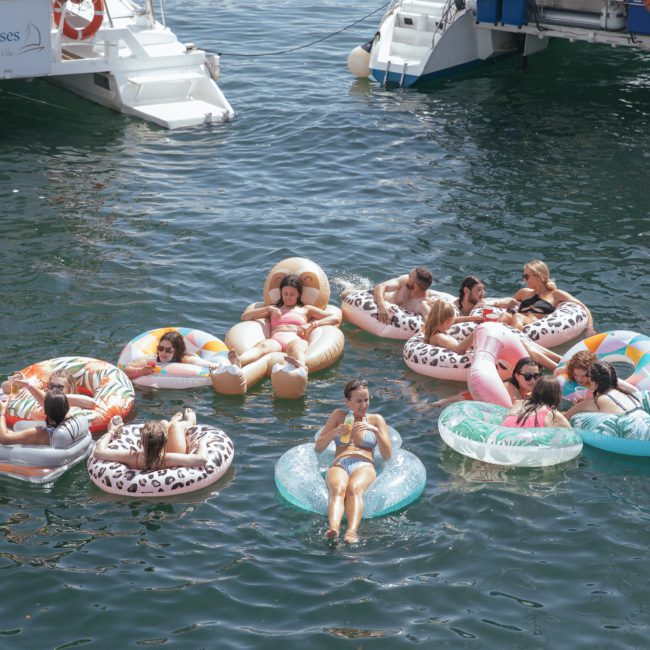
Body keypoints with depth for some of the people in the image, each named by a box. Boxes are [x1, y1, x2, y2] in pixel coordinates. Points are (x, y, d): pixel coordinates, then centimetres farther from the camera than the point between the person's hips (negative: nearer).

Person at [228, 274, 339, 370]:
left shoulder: (306, 309, 32)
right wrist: (267, 309, 11)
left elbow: (334, 318, 20)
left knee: (294, 347, -42)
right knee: (263, 345, -38)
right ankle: (238, 362, -73)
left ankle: (300, 369, -80)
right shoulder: (274, 309, 37)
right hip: (275, 340, 1)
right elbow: (244, 317, 27)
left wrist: (311, 325, 3)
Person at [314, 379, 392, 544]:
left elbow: (387, 455, 13)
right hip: (338, 465, 1)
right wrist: (334, 432, 1)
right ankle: (333, 528, -67)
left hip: (365, 465, -1)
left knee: (354, 488, -39)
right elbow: (318, 447, 21)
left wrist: (376, 431, -3)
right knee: (338, 489, -38)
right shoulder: (339, 416, 25)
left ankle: (352, 532, -66)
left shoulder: (376, 419, 23)